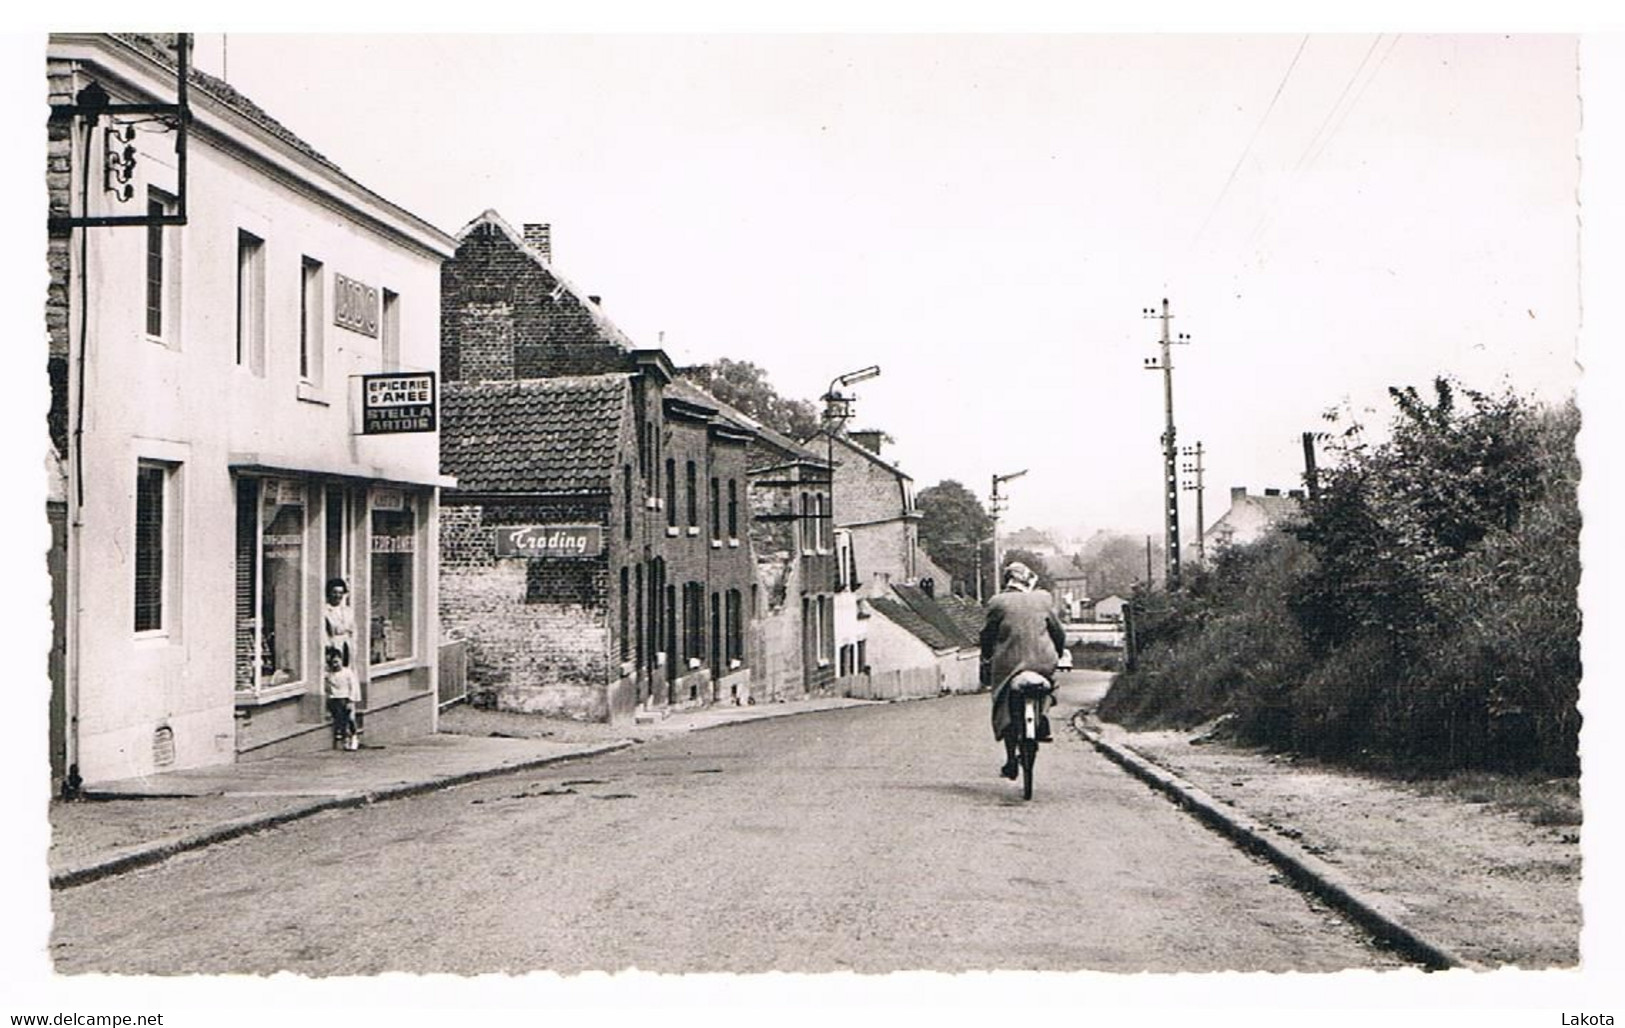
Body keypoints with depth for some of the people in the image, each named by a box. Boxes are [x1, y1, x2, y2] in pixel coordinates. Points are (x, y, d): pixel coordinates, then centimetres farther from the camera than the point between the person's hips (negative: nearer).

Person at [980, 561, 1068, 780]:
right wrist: (1059, 653, 28)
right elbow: (1058, 631, 12)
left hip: (1008, 663, -1)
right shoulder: (1044, 599, 7)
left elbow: (987, 634, 6)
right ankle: (1041, 721, 19)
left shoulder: (997, 603, 3)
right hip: (1043, 661, 1)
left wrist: (985, 659, 18)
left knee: (1005, 711, 7)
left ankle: (1011, 761, 1)